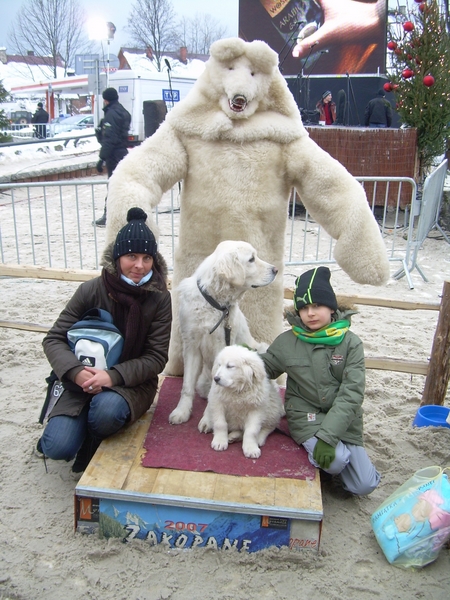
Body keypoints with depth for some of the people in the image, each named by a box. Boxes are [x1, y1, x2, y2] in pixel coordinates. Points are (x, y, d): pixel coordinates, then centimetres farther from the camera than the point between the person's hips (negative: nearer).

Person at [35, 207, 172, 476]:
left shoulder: (159, 298, -10)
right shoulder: (92, 290, -9)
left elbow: (156, 357, -10)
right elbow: (54, 339, -6)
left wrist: (113, 375, -25)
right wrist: (77, 372, -26)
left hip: (133, 383, 0)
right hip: (86, 381, 1)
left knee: (107, 408, -35)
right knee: (58, 448, -19)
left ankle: (90, 450, 2)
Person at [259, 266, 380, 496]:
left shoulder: (350, 343, -9)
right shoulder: (287, 342, -5)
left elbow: (351, 393, -15)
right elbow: (264, 369, 9)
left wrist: (328, 435, -24)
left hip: (343, 419, 1)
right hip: (306, 414, -1)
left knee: (364, 485, -3)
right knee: (336, 460, -28)